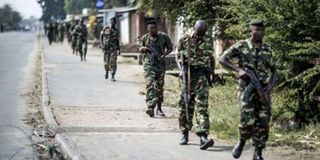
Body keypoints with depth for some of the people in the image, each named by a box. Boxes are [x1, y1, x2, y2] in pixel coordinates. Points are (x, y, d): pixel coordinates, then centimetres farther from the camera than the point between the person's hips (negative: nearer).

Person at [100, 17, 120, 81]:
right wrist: (102, 45, -8)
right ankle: (107, 72, 39)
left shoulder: (116, 31, 6)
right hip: (106, 49, 0)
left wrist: (119, 49, 10)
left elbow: (117, 41, 13)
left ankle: (112, 77, -11)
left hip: (114, 49, 0)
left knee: (113, 62, -12)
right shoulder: (105, 29, 1)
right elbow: (101, 37, 5)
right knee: (106, 62, 7)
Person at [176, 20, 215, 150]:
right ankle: (184, 133, 25)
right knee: (186, 105, 8)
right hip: (188, 76, 0)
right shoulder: (184, 40, 0)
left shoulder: (208, 41, 5)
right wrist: (181, 68, -7)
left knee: (202, 106, -11)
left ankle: (203, 136, -21)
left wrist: (213, 73, 24)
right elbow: (178, 55, 10)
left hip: (203, 75, 0)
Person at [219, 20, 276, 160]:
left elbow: (273, 70, 17)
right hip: (247, 89, -3)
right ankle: (242, 141, 16)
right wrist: (238, 70, -14)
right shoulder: (241, 46, 0)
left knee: (263, 122, -2)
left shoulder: (267, 49, 12)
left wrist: (270, 86, -1)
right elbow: (222, 59, -2)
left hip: (263, 91, 4)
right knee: (248, 121, -15)